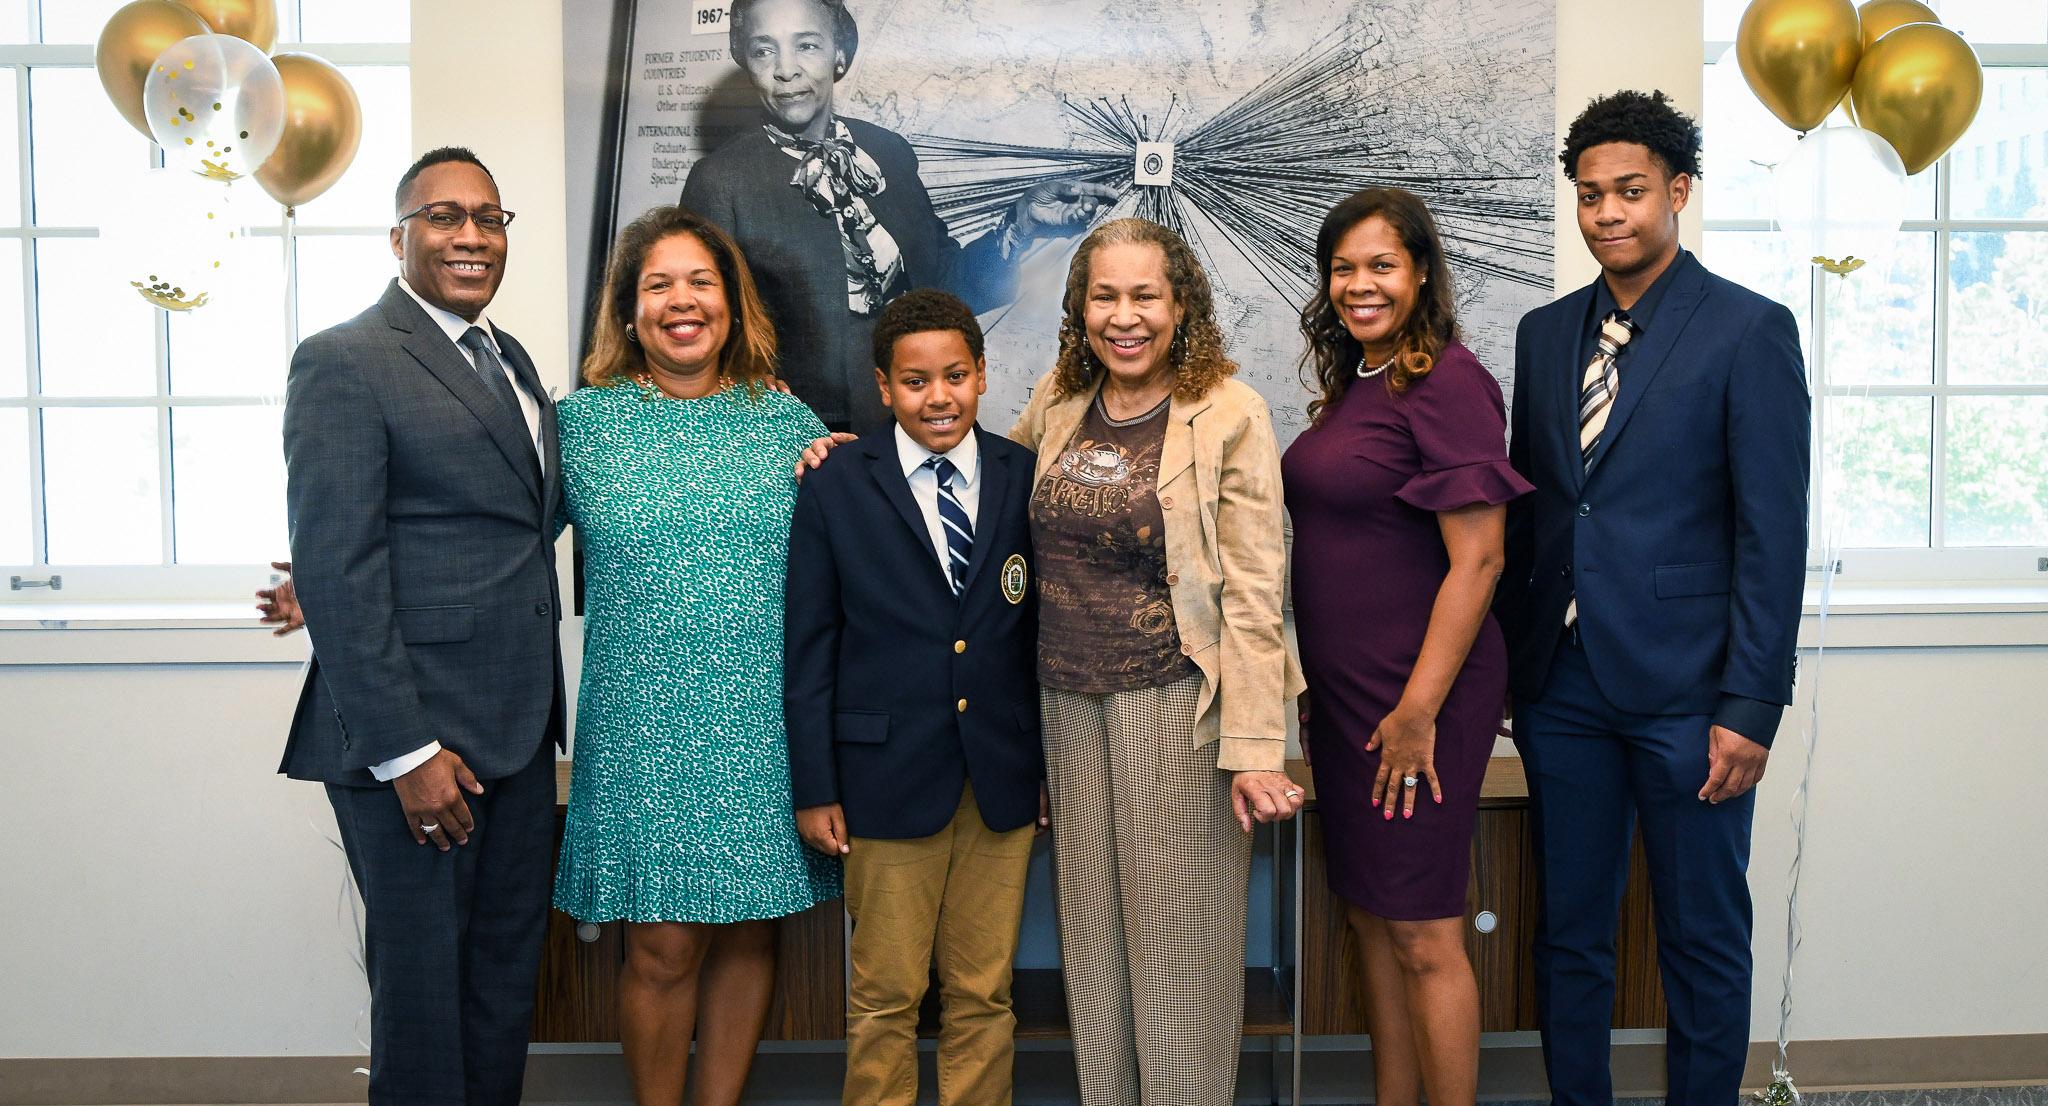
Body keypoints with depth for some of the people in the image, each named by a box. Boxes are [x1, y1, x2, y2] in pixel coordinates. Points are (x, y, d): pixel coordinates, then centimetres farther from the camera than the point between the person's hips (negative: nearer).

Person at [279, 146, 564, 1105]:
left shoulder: (510, 360, 15)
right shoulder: (344, 361, -10)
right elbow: (335, 572, -16)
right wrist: (404, 752, -19)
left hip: (518, 731, 8)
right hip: (415, 737, -8)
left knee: (509, 961, 17)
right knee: (423, 973, 7)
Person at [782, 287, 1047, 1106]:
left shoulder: (1027, 478, 4)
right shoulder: (835, 489, -1)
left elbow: (1046, 629, 7)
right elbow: (808, 648, 0)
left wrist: (1055, 760, 6)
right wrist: (814, 787, -2)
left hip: (1006, 782, 2)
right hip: (890, 778, -2)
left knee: (984, 995, 12)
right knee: (885, 998, 7)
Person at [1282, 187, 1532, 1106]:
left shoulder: (1445, 382, -15)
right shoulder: (1352, 383, 11)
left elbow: (1478, 559, -19)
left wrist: (1419, 709, -20)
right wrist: (1311, 685, 15)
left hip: (1417, 695, -9)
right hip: (1343, 692, 9)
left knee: (1421, 935, 1)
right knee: (1371, 918, 16)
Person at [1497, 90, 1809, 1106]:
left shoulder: (1750, 330, -5)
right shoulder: (1545, 332, 10)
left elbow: (1775, 534, -9)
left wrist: (1751, 707, -12)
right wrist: (1508, 663, 8)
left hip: (1686, 690, -4)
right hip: (1562, 685, 5)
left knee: (1703, 940, 8)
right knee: (1570, 933, 14)